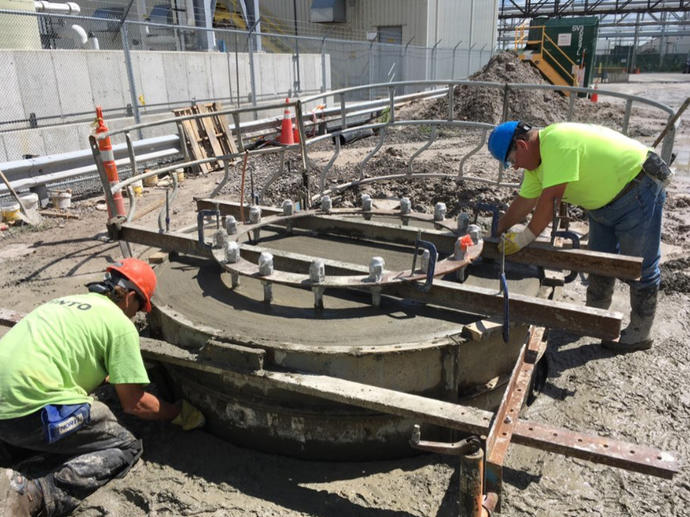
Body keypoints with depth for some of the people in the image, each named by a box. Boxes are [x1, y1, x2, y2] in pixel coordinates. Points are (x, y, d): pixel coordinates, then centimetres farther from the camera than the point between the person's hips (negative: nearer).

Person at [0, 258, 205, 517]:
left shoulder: (69, 300, 20)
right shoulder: (121, 324, -4)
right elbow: (134, 404, -1)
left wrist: (107, 378, 51)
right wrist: (179, 413, 14)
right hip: (33, 410, -9)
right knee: (126, 447, 1)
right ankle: (33, 495, -19)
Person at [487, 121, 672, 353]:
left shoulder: (556, 141, -31)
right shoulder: (538, 160, 0)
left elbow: (549, 199, -33)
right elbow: (524, 202, 7)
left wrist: (524, 238, -25)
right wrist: (496, 231, 9)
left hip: (639, 190, -10)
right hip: (604, 200, 10)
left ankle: (640, 333, 13)